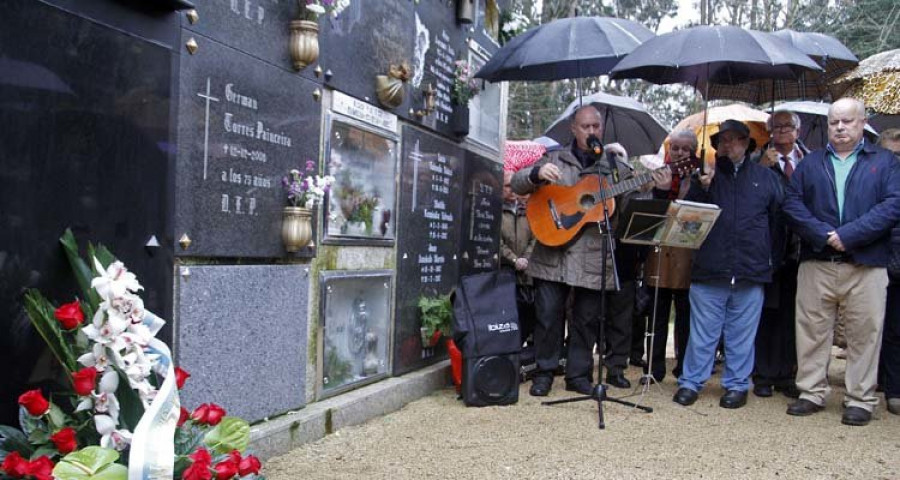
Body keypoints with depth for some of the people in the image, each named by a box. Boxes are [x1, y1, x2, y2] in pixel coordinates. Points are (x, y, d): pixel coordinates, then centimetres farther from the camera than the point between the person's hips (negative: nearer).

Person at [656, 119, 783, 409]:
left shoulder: (765, 177, 10)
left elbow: (780, 218, 15)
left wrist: (769, 254, 11)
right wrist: (702, 189, -12)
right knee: (702, 332, 5)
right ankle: (691, 382, 13)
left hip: (751, 271, 1)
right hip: (709, 269, 0)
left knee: (741, 334, 8)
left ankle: (737, 385, 20)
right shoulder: (706, 176, 9)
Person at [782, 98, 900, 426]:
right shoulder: (811, 163, 14)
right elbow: (792, 202, 3)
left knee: (864, 334, 3)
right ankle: (812, 392, 17)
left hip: (866, 264, -2)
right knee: (812, 331, 6)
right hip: (816, 264, 2)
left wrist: (848, 235, -15)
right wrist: (823, 235, -12)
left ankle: (861, 400, 14)